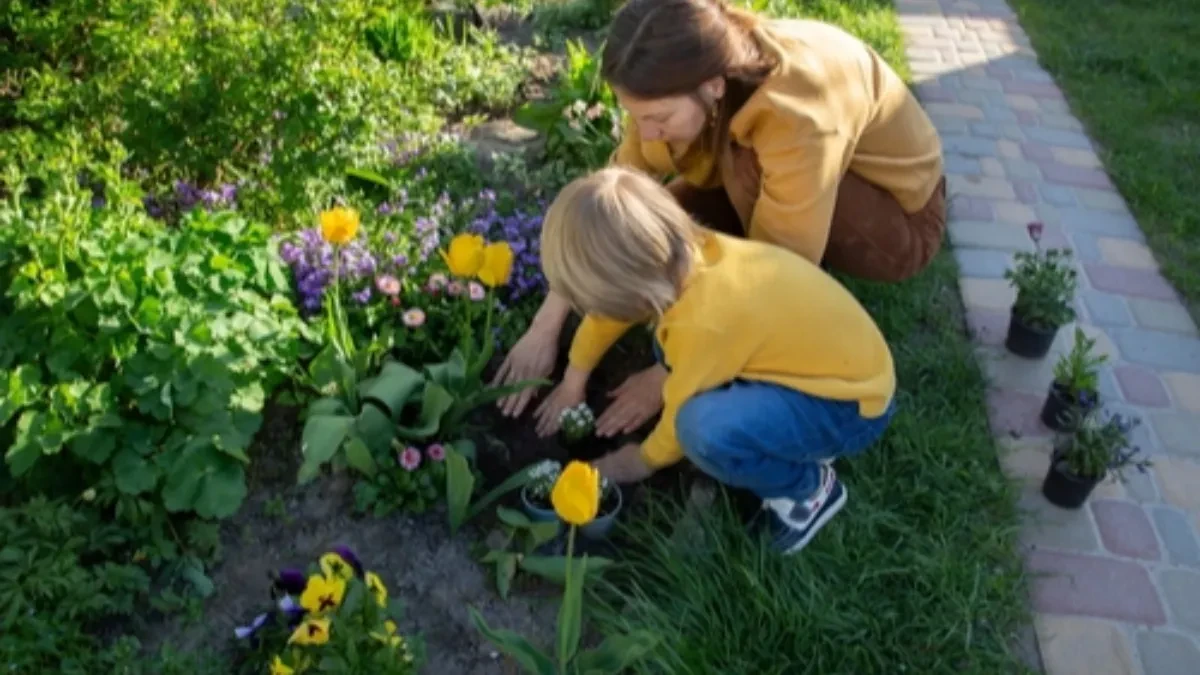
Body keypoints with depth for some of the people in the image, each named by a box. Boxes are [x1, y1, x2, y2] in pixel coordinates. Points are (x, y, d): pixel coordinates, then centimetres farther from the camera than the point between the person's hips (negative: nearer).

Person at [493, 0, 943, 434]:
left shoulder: (799, 114, -39)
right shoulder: (686, 79, -20)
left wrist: (674, 377, -28)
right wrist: (545, 328, -20)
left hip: (903, 218, -5)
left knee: (748, 161, -34)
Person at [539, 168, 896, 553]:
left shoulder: (705, 319, -31)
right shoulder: (681, 254, -9)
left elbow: (685, 411, -14)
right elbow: (610, 303, 12)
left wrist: (645, 460, 6)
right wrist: (576, 373, 23)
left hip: (849, 402, -9)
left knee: (707, 429, -32)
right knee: (667, 339, 6)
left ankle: (808, 487, -2)